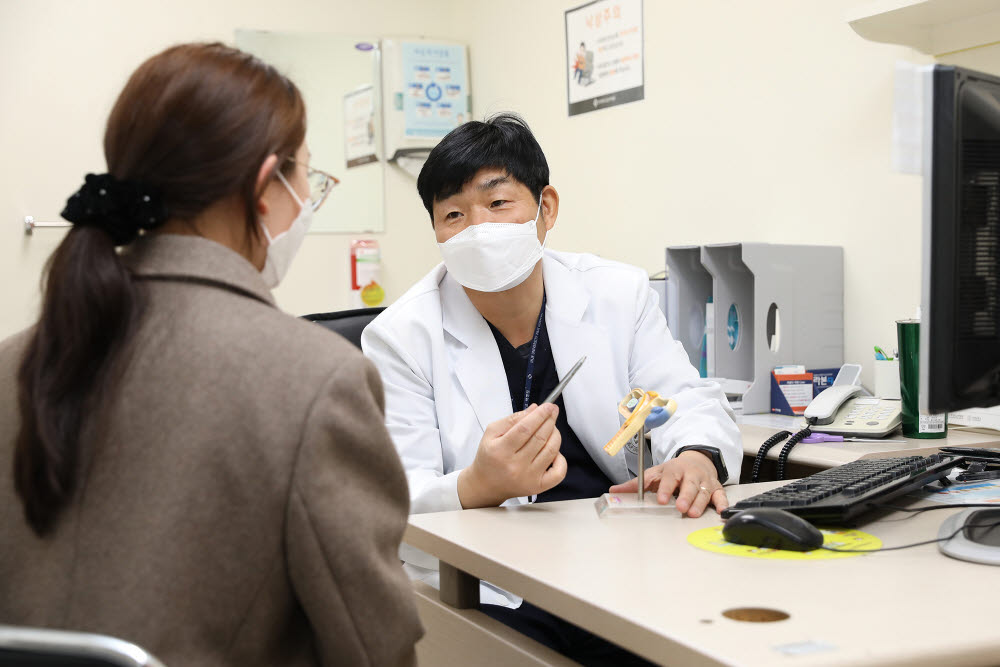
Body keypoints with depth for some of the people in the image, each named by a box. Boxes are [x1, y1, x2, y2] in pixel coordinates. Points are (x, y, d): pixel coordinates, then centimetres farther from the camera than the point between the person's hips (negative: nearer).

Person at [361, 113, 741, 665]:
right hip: (488, 593, -3)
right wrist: (477, 488, -34)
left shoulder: (620, 294, 8)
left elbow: (685, 400, 8)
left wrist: (696, 458, -18)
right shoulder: (400, 337, -3)